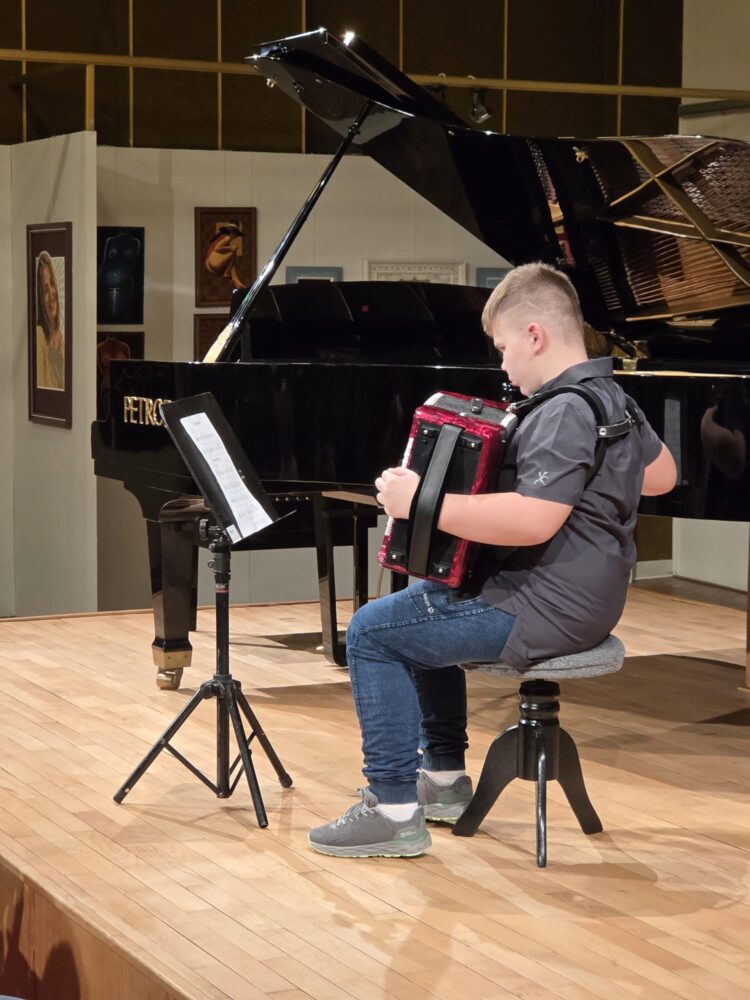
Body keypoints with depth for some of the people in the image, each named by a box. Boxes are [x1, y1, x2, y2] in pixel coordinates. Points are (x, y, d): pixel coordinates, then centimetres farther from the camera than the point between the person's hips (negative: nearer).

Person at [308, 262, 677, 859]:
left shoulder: (565, 413, -22)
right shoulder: (613, 400, 9)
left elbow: (534, 520, -34)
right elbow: (662, 473, 25)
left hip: (543, 614, -11)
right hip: (584, 599, 11)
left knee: (373, 631, -5)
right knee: (420, 610, 28)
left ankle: (394, 809, -4)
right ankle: (443, 777, 31)